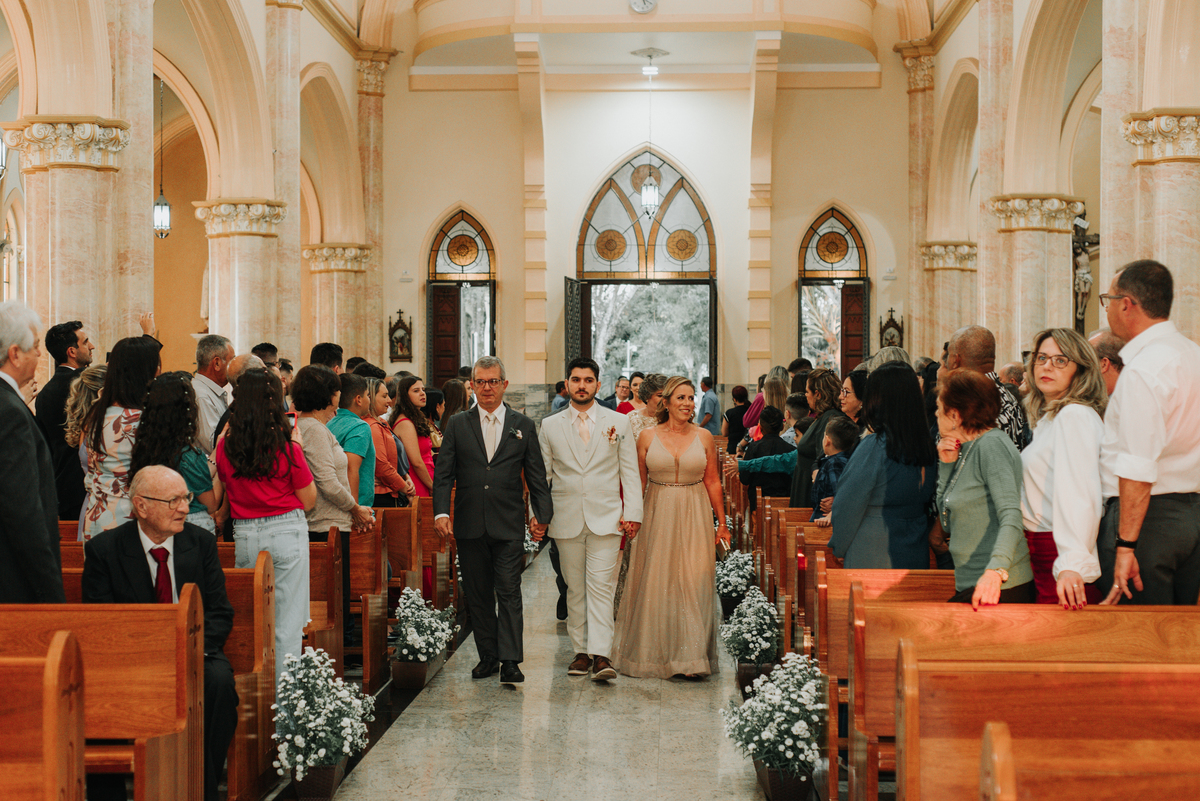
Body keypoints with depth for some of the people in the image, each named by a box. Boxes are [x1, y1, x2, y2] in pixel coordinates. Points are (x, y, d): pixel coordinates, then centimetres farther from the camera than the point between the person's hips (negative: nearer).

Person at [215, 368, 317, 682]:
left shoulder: (226, 445, -1)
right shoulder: (286, 446, -11)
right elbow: (308, 500, -2)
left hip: (244, 535, 4)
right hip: (286, 532, -4)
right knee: (287, 621, 2)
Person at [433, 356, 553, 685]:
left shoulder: (523, 426, 7)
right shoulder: (457, 424, 8)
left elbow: (536, 476, 8)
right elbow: (444, 473, 3)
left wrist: (542, 514, -1)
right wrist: (441, 511, -9)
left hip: (509, 525, -2)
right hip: (469, 525, 2)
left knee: (509, 593, -5)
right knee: (477, 594, 9)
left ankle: (510, 661, -4)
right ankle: (488, 655, 20)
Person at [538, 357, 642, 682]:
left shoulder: (619, 423, 6)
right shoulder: (550, 426, 8)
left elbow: (630, 472, 5)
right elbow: (541, 473, 10)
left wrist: (632, 513, -4)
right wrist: (537, 512, 0)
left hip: (606, 518, -2)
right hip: (567, 520, 2)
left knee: (601, 586, -9)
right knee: (575, 588, 7)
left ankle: (601, 655, -13)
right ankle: (581, 651, 15)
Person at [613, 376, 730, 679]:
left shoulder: (704, 437, 3)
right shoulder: (647, 437, 1)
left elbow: (713, 482, 6)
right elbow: (638, 482, 5)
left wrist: (721, 523, 6)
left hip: (694, 518, 0)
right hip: (657, 516, 0)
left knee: (693, 582, -3)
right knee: (654, 583, 5)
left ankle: (691, 656, 4)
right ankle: (654, 652, 20)